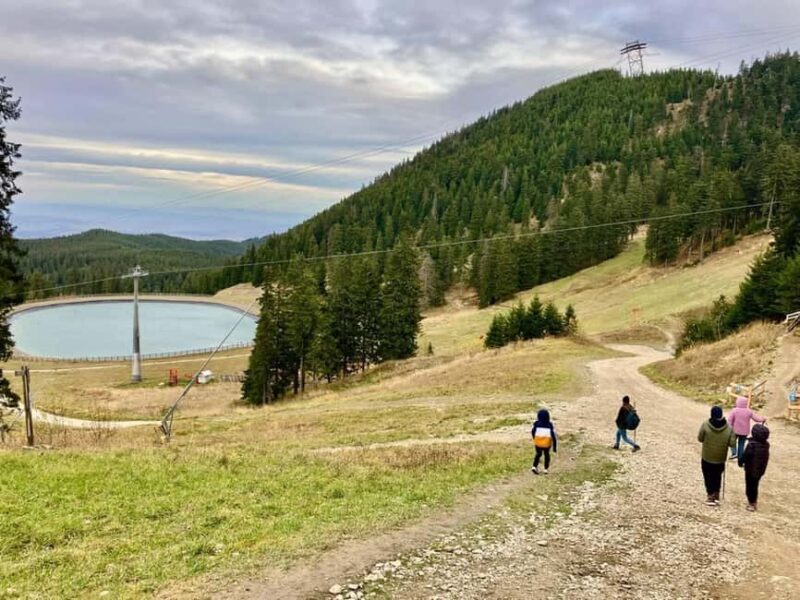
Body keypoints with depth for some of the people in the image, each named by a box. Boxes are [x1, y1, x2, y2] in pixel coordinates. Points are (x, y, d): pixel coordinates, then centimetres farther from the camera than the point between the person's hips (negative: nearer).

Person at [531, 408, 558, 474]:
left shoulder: (536, 424, -18)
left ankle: (534, 467, 11)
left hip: (537, 443, 1)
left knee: (538, 454, 25)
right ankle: (546, 469, 29)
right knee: (546, 455, 24)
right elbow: (554, 436, -18)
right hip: (547, 444, -1)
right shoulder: (550, 425, -22)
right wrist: (555, 447, -8)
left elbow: (533, 432, -1)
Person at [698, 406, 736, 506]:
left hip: (707, 458, -2)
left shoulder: (705, 425, -16)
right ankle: (716, 495, 27)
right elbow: (732, 444, -10)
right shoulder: (729, 428, -11)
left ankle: (711, 497, 13)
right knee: (717, 477, 21)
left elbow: (700, 439, -7)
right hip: (720, 459, 2)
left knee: (708, 477, 12)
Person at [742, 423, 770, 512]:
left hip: (751, 470, -6)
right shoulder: (766, 444, -7)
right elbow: (765, 458, 5)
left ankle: (751, 504, 18)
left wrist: (741, 461, -2)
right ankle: (755, 502, 34)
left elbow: (745, 456, -20)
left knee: (750, 486, 11)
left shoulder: (752, 444, -28)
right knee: (755, 486, 22)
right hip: (760, 470, 6)